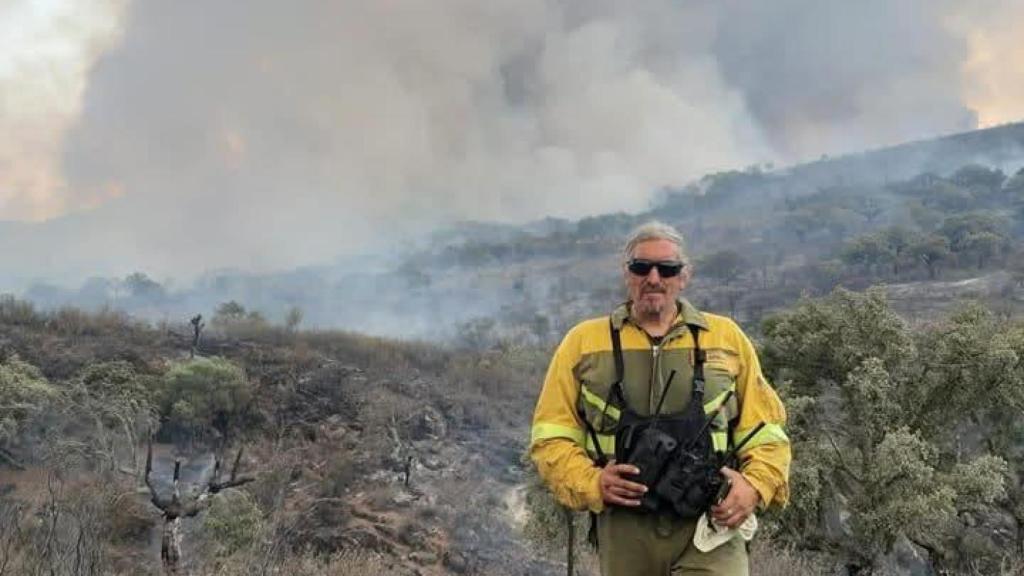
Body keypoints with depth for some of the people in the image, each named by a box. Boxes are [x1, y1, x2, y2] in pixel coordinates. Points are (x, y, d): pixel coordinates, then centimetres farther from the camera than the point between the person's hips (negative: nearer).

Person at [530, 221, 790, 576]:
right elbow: (551, 437, 7)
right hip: (624, 530, 1)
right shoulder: (583, 342, 9)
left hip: (710, 523, -1)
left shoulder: (726, 337, 12)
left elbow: (765, 429, 13)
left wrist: (755, 485, -6)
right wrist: (592, 482, -11)